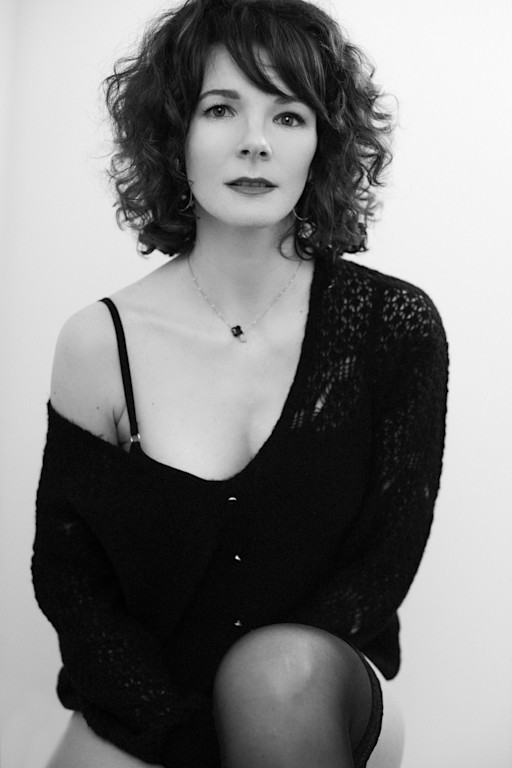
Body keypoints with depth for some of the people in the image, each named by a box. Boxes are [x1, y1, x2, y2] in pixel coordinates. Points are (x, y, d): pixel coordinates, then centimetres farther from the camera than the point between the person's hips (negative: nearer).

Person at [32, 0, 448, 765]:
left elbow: (386, 560, -5)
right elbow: (66, 573, -1)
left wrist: (267, 696, -17)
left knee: (278, 669, -32)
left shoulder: (396, 327, -9)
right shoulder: (99, 343, -8)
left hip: (325, 697, 1)